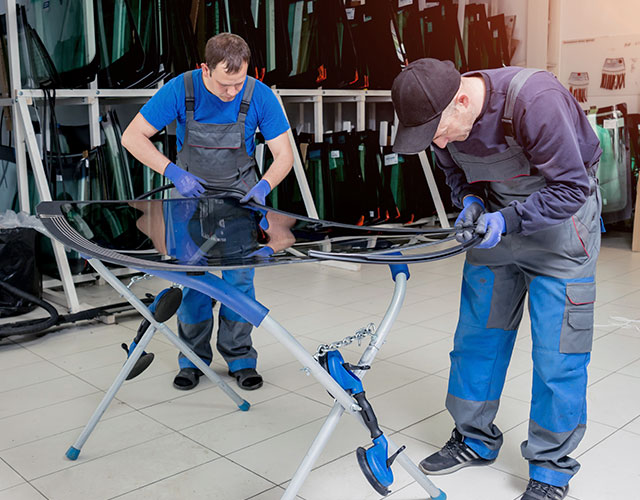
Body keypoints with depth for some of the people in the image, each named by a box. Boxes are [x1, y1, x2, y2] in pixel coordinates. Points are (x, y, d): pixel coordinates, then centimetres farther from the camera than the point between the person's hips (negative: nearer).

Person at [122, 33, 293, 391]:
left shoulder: (260, 96, -17)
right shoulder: (181, 90, -18)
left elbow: (284, 154, -10)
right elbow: (132, 137, -13)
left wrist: (263, 187, -28)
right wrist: (174, 172, -24)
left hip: (240, 196, 0)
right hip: (191, 190, 0)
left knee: (240, 276, -3)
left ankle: (240, 357, 12)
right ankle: (194, 358, 14)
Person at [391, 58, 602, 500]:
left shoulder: (535, 102, -33)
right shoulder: (443, 117, -12)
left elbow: (572, 187, -25)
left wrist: (507, 220, -32)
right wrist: (471, 202, -12)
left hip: (559, 218, -6)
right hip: (497, 222, 6)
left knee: (556, 349, -4)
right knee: (477, 333, 9)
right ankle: (475, 440, 28)